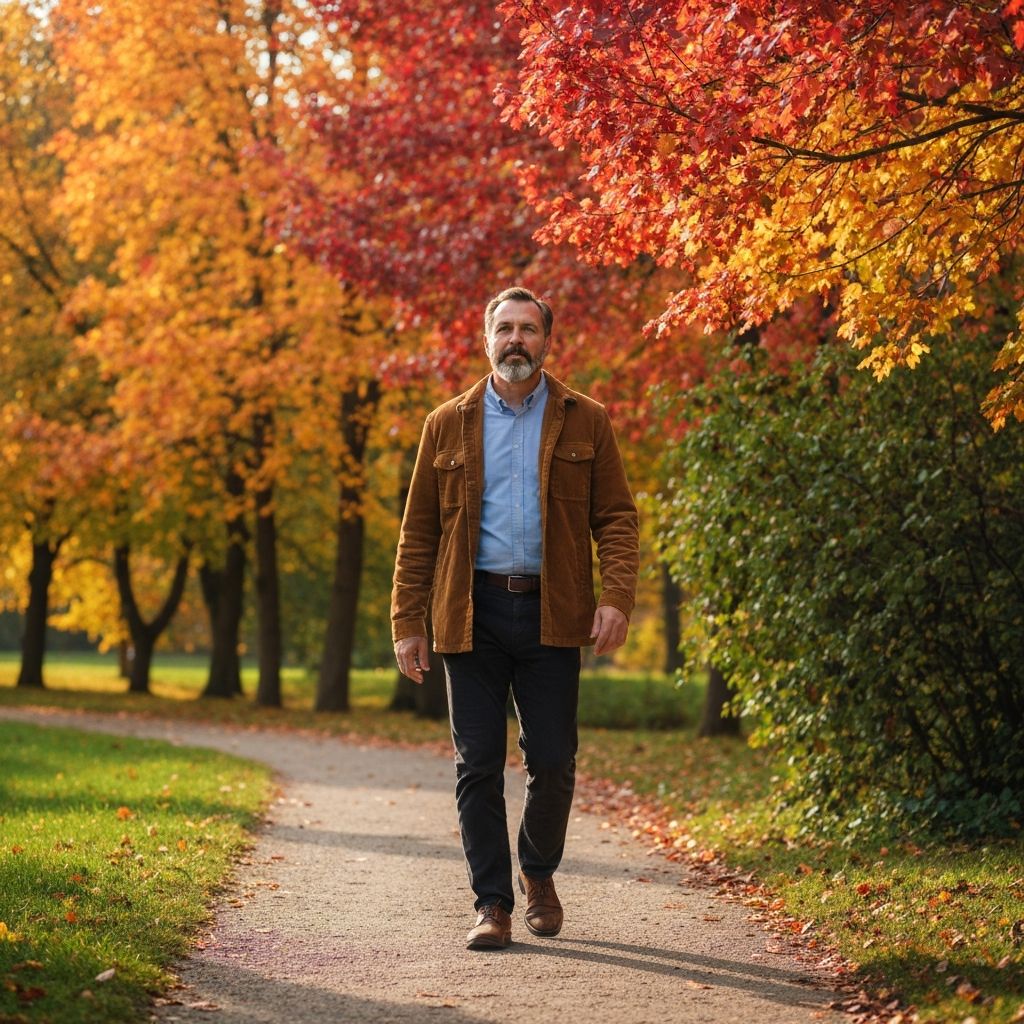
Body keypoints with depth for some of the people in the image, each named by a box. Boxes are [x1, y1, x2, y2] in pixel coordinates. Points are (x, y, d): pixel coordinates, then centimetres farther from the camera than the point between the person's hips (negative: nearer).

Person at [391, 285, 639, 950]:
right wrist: (408, 621, 2)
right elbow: (418, 530, 9)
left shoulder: (585, 423, 8)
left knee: (553, 764, 1)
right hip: (472, 614, 1)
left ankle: (539, 872, 27)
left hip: (550, 614, -1)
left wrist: (617, 598, -12)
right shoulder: (448, 426, 10)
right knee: (478, 767, 0)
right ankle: (493, 905, 8)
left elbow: (617, 517, 4)